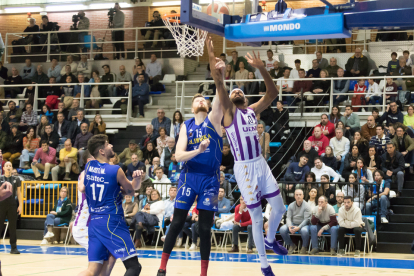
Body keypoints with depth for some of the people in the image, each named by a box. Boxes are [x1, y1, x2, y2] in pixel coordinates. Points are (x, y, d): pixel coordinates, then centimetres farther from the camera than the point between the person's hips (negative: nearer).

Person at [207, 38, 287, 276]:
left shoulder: (253, 110, 12)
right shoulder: (229, 111, -2)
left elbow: (273, 93, 7)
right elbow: (219, 84, -15)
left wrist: (261, 68, -4)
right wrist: (212, 58, -27)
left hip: (261, 164, 5)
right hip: (244, 168, -5)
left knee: (279, 207, 9)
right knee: (256, 217, 1)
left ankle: (271, 240, 38)